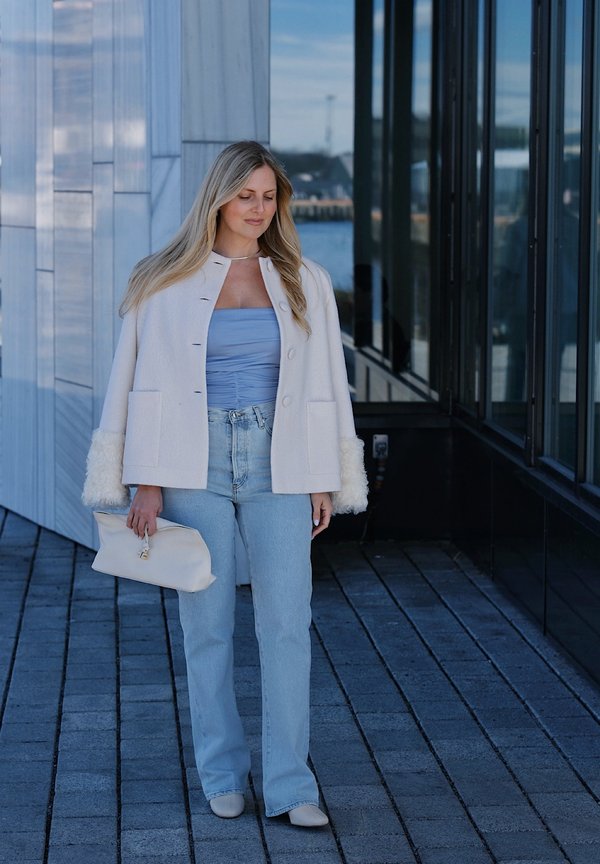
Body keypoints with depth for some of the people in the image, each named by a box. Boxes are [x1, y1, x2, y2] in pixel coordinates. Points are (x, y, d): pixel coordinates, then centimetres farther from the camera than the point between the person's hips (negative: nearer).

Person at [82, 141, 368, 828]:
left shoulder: (304, 285, 7)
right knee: (207, 623, 4)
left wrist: (324, 481, 6)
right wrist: (147, 483, -5)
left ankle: (289, 784, 1)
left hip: (277, 465, 1)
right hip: (195, 465, -1)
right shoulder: (169, 283, 2)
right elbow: (148, 387, 1)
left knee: (287, 623, -4)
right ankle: (222, 773, 18)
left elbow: (323, 389, 10)